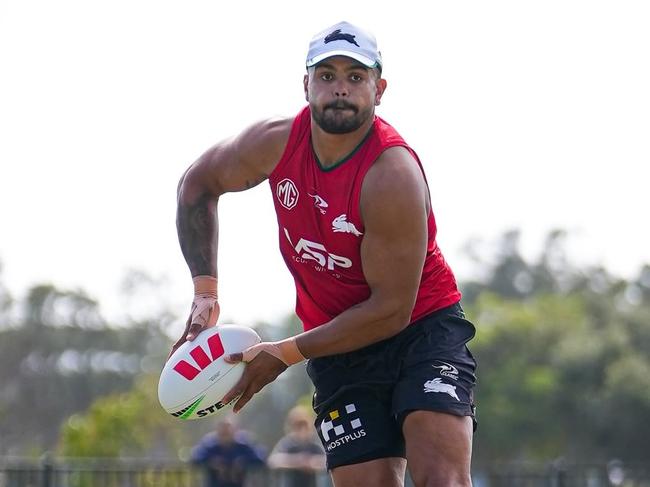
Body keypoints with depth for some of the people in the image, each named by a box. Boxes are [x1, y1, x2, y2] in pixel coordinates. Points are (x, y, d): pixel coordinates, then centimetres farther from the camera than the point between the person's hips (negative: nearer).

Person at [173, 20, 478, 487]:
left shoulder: (391, 174, -24)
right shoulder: (275, 143, -7)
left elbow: (392, 310, -23)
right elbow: (198, 184, 13)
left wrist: (285, 354, -19)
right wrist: (205, 293, 4)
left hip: (422, 327, -5)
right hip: (341, 348, 5)